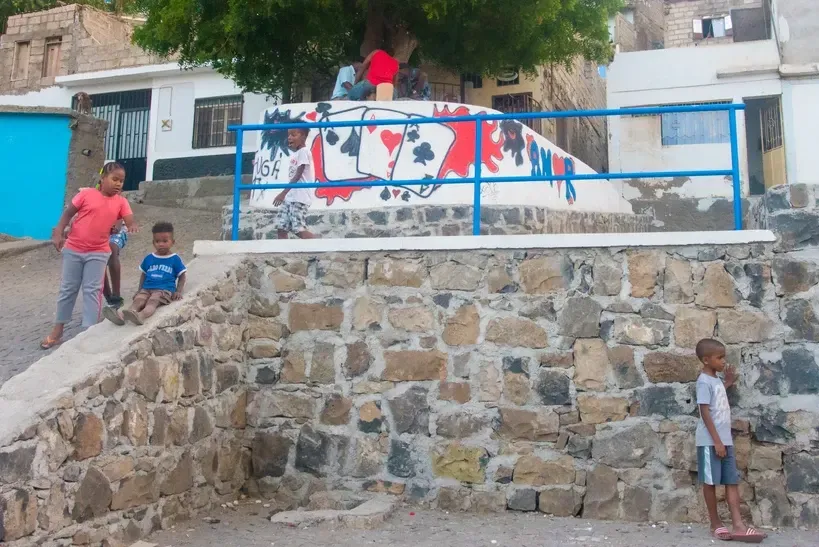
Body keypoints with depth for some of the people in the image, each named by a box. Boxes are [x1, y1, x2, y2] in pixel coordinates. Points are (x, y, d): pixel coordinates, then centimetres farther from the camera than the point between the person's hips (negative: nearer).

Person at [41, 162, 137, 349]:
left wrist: (133, 226, -35)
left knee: (92, 291, -1)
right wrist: (58, 233, -12)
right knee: (68, 289, 10)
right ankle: (57, 331, 21)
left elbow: (130, 221, -11)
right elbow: (68, 213, -1)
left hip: (98, 252, 0)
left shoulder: (121, 202, -2)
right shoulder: (87, 194, -7)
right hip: (73, 249, 0)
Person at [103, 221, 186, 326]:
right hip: (146, 289, 4)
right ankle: (122, 315, -58)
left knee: (152, 302, -36)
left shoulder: (175, 259, 7)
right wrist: (139, 289, 15)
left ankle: (141, 316, -68)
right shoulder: (148, 258, 18)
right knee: (138, 300, -28)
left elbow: (182, 276, 9)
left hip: (164, 290, -4)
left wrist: (178, 291, -4)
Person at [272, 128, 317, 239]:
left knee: (299, 229, -14)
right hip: (290, 197, 9)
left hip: (300, 198, -9)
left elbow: (297, 176, -16)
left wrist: (283, 193, -19)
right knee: (281, 228, 4)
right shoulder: (294, 154, 18)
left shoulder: (303, 152, -9)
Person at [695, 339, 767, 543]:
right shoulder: (704, 382, -13)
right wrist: (716, 441, -20)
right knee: (710, 482, 1)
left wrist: (728, 383, 26)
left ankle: (738, 526, 0)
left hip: (725, 440, 9)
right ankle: (716, 524, 10)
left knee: (732, 481, 3)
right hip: (710, 441, -9)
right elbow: (705, 413, -18)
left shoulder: (716, 380, 15)